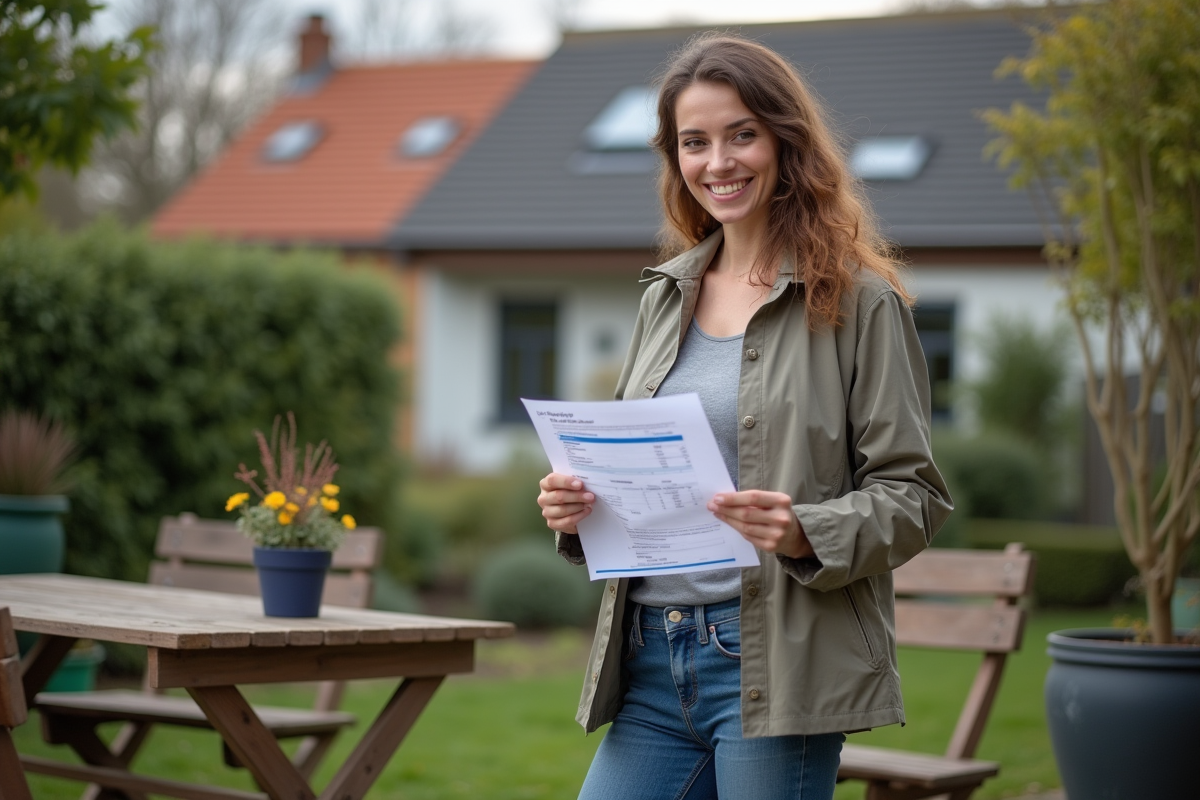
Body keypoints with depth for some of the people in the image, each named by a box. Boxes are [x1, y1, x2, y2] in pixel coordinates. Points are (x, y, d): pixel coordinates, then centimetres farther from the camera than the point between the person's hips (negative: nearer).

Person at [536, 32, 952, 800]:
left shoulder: (860, 300, -3)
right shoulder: (664, 298, 15)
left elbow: (913, 495, -5)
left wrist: (804, 534, -23)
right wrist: (578, 508, 1)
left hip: (778, 669, -5)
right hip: (652, 660, 6)